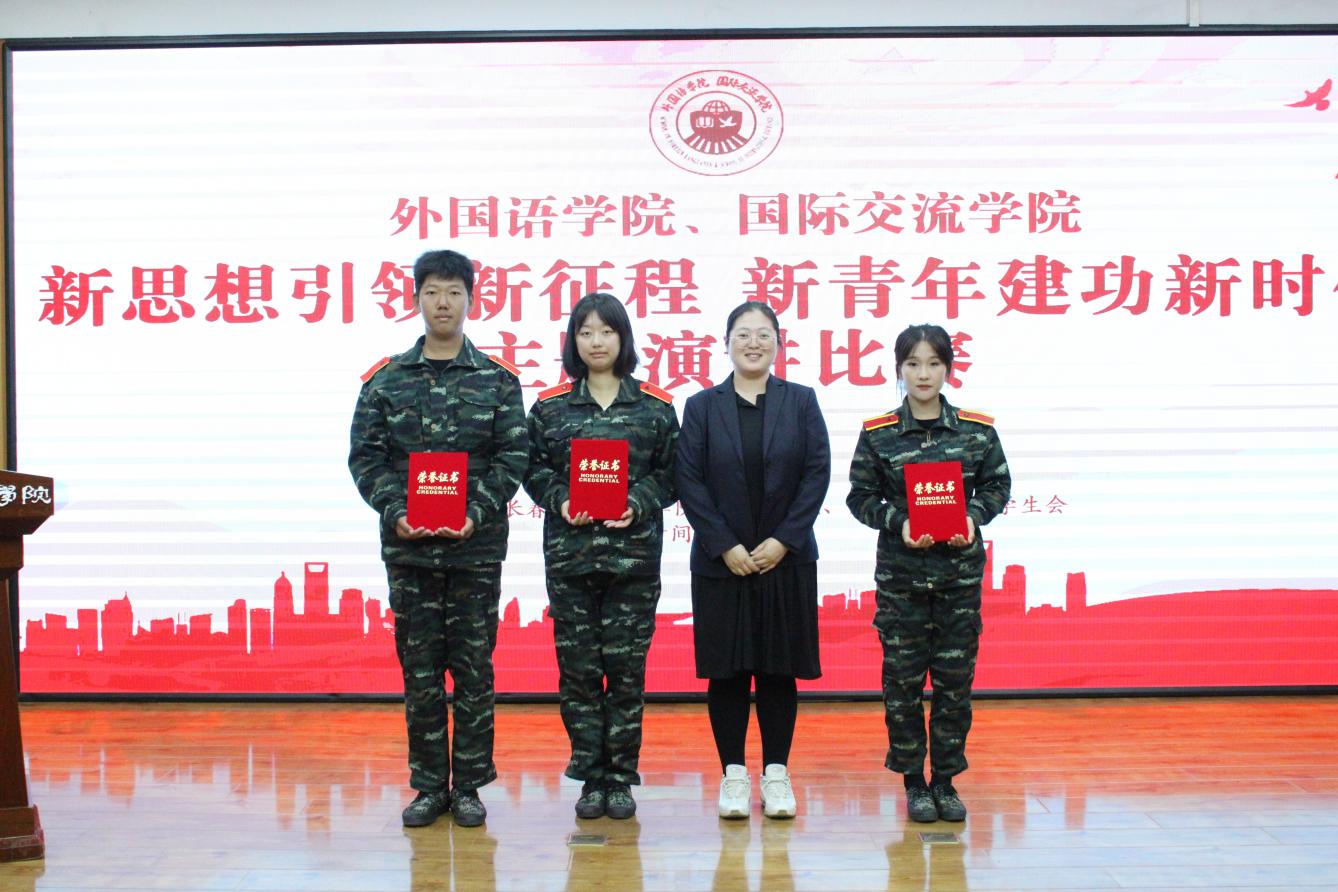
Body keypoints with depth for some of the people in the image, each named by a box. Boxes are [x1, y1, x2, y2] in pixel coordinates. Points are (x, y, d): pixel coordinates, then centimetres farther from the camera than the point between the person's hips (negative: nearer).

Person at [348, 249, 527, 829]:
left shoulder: (497, 381, 4)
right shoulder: (386, 380, 6)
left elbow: (513, 457, 0)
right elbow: (365, 455, 3)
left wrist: (478, 512, -13)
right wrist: (395, 511, -11)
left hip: (477, 547, -1)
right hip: (408, 546, 1)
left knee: (474, 669, 4)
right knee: (419, 670, 6)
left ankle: (469, 786, 14)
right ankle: (429, 786, 16)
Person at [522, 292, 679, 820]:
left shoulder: (655, 406, 6)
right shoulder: (550, 407, 7)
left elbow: (669, 473, 5)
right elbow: (535, 470, 6)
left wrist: (639, 504, -11)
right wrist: (560, 501, -12)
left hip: (633, 553, -1)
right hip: (569, 553, 1)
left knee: (627, 668, 1)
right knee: (577, 668, 2)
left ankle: (621, 778, 12)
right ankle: (591, 778, 12)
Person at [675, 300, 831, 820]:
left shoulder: (801, 402, 5)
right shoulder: (702, 406, 4)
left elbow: (817, 473, -1)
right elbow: (689, 481, -2)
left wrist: (783, 541, -10)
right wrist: (726, 546, -10)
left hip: (786, 559, 0)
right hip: (721, 562, 0)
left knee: (779, 668, 5)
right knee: (726, 670, 3)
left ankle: (776, 773, 14)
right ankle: (733, 774, 12)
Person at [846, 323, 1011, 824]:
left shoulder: (978, 431, 2)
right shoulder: (877, 435, -1)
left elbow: (997, 486, 9)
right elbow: (860, 496, 2)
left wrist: (974, 517, -9)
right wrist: (897, 523, -14)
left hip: (960, 572, 1)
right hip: (901, 574, -1)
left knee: (955, 678, 5)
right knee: (903, 679, 3)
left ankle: (945, 781, 17)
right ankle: (914, 782, 14)